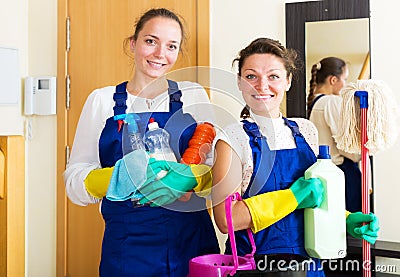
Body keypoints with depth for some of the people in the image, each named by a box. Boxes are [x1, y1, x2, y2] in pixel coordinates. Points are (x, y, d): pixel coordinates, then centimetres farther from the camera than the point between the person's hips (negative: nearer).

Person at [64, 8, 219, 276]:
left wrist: (188, 176, -18)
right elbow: (75, 180, -1)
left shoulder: (193, 95, 4)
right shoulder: (102, 100, 2)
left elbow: (216, 165, 4)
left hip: (191, 240, 1)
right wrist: (119, 177, -21)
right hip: (126, 245, -1)